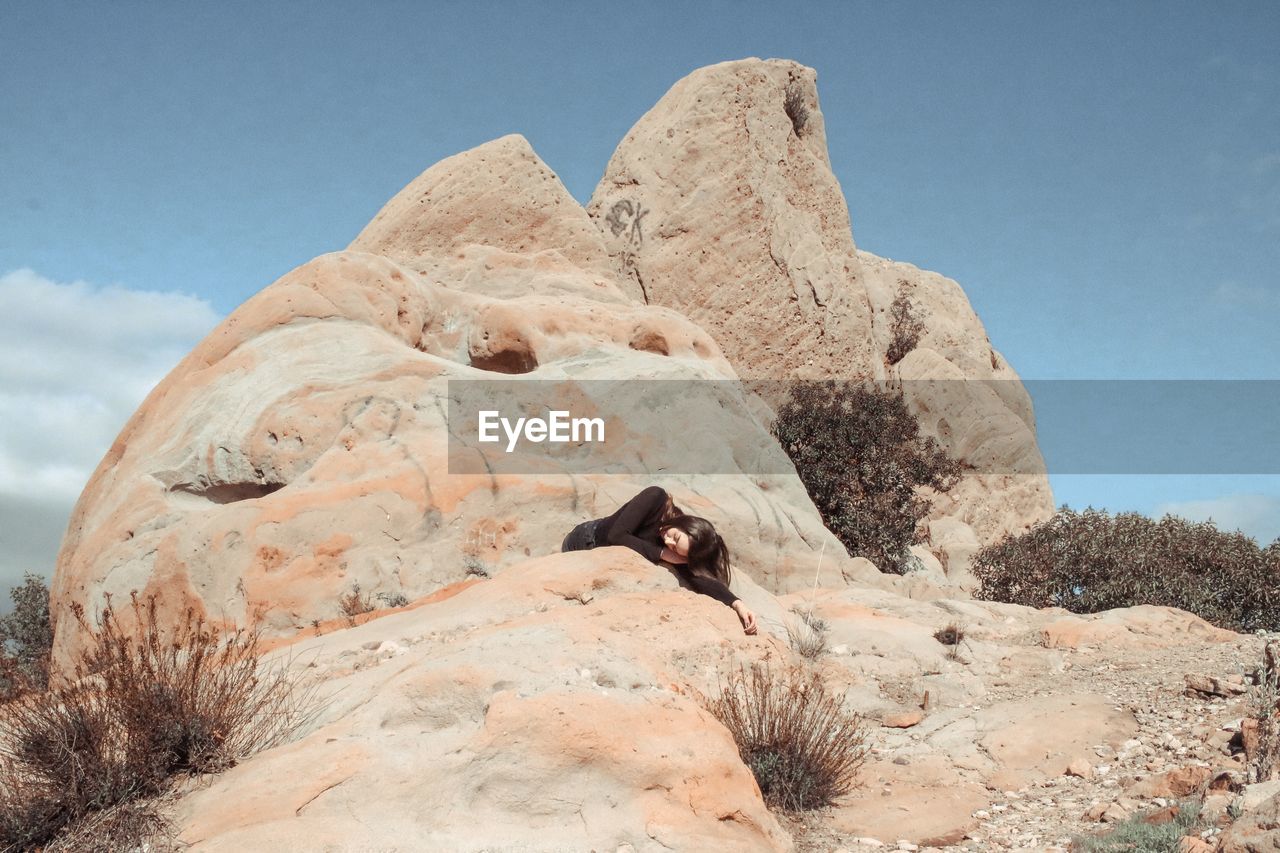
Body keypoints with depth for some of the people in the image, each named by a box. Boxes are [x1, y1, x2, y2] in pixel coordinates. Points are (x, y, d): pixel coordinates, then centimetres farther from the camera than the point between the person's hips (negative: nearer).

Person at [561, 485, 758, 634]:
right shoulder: (656, 498, -40)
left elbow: (703, 579, -40)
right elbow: (617, 535, -42)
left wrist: (738, 603, -55)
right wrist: (661, 553, -40)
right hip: (582, 543, -3)